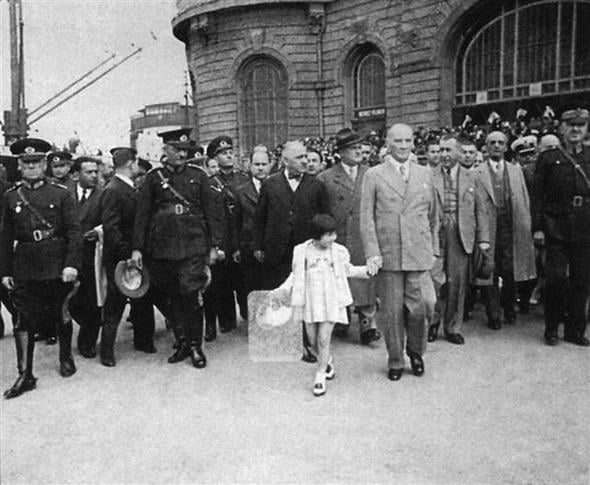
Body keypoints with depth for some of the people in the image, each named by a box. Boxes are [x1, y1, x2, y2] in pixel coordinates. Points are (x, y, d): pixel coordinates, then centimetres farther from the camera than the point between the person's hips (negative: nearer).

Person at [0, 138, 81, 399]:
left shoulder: (61, 194, -1)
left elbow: (74, 231, -5)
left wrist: (71, 264, -13)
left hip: (57, 267, -1)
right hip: (24, 270, 2)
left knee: (62, 315, 12)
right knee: (24, 321, 1)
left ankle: (66, 358, 33)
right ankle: (25, 375, 9)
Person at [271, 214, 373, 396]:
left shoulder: (339, 251, -1)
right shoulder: (301, 251, -3)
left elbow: (347, 270, 15)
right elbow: (296, 275, 6)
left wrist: (368, 270, 7)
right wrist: (281, 291, -3)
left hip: (330, 302, -1)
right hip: (310, 302, 1)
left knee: (323, 340, -6)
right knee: (313, 341, 9)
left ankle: (320, 377, 8)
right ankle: (327, 363, 38)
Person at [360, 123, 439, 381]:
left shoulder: (425, 173, 11)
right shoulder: (374, 175, 2)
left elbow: (433, 215, 15)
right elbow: (366, 217, -1)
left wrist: (434, 249, 12)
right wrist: (372, 252, -10)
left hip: (419, 254, 2)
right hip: (387, 254, -2)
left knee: (418, 308, 0)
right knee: (392, 311, 5)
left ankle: (415, 350, 28)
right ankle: (395, 360, 24)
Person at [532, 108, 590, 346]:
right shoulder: (548, 158, 3)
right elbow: (537, 195, 0)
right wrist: (538, 227, -6)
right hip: (557, 227, -2)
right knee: (556, 278, -3)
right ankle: (551, 329, 13)